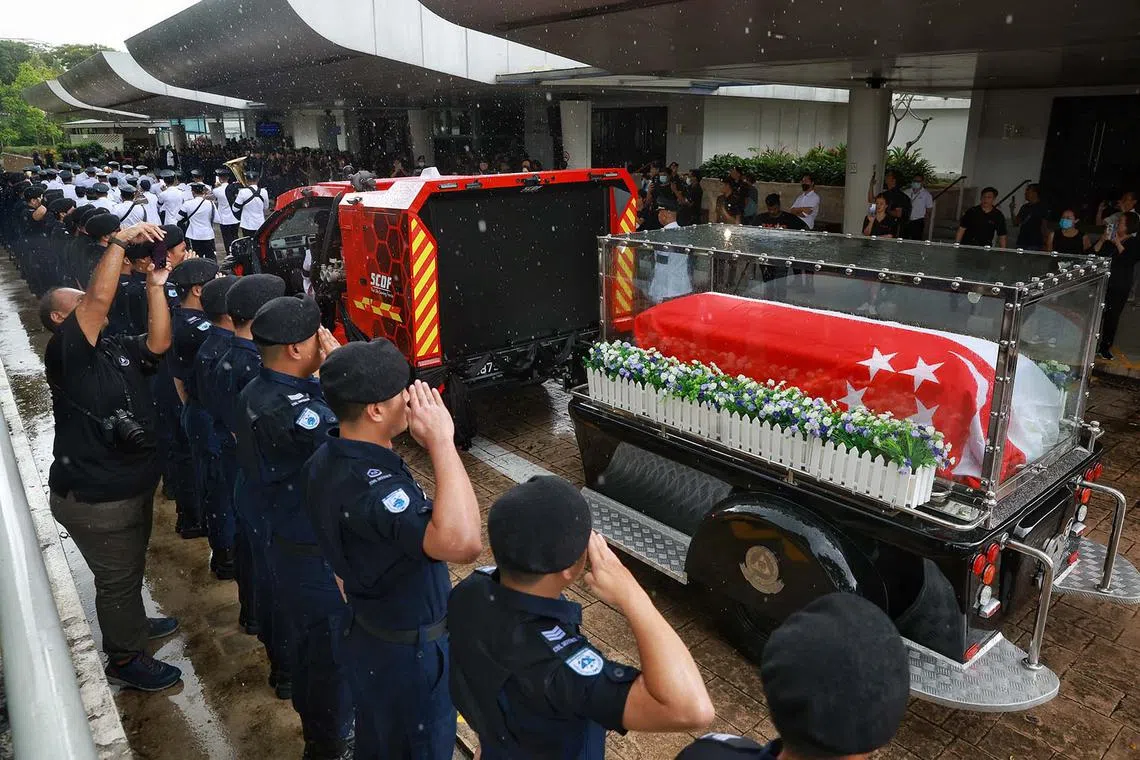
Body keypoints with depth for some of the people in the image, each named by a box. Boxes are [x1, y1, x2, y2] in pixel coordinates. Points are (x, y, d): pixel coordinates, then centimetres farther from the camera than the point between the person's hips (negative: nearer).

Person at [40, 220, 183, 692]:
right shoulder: (65, 352, -19)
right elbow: (101, 297, -30)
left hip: (133, 486, 8)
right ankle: (124, 660, 27)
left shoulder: (116, 349, 6)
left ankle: (131, 626, 51)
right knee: (117, 578, 8)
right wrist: (119, 240, -26)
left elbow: (159, 343, -9)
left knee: (131, 569, 28)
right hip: (94, 500, -8)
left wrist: (155, 284, -14)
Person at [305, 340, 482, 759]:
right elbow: (462, 543, -53)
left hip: (367, 634, 8)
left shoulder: (328, 458, -7)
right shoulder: (372, 488, -38)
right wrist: (441, 441, -45)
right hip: (408, 651, -8)